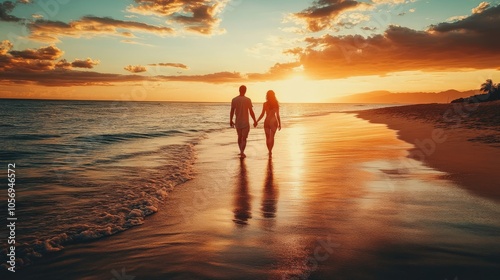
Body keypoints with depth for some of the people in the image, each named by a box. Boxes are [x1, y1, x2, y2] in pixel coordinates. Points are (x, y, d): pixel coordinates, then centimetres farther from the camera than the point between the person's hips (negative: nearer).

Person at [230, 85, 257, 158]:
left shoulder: (234, 100, -2)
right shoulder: (247, 100, -9)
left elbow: (232, 111, 1)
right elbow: (251, 112, -8)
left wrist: (230, 121, 12)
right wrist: (255, 121, 3)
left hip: (237, 122, 3)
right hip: (245, 122, -3)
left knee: (240, 137, 20)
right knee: (244, 138, -1)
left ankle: (241, 151, 31)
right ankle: (242, 152, -16)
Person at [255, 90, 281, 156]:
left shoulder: (265, 104, -6)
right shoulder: (276, 104, -3)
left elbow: (262, 114, -7)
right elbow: (277, 115, -2)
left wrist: (256, 121, 1)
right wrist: (279, 123, 7)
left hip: (267, 121, -1)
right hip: (274, 121, 1)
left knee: (268, 137, 12)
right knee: (272, 137, 10)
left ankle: (270, 151, 15)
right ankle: (270, 151, 3)